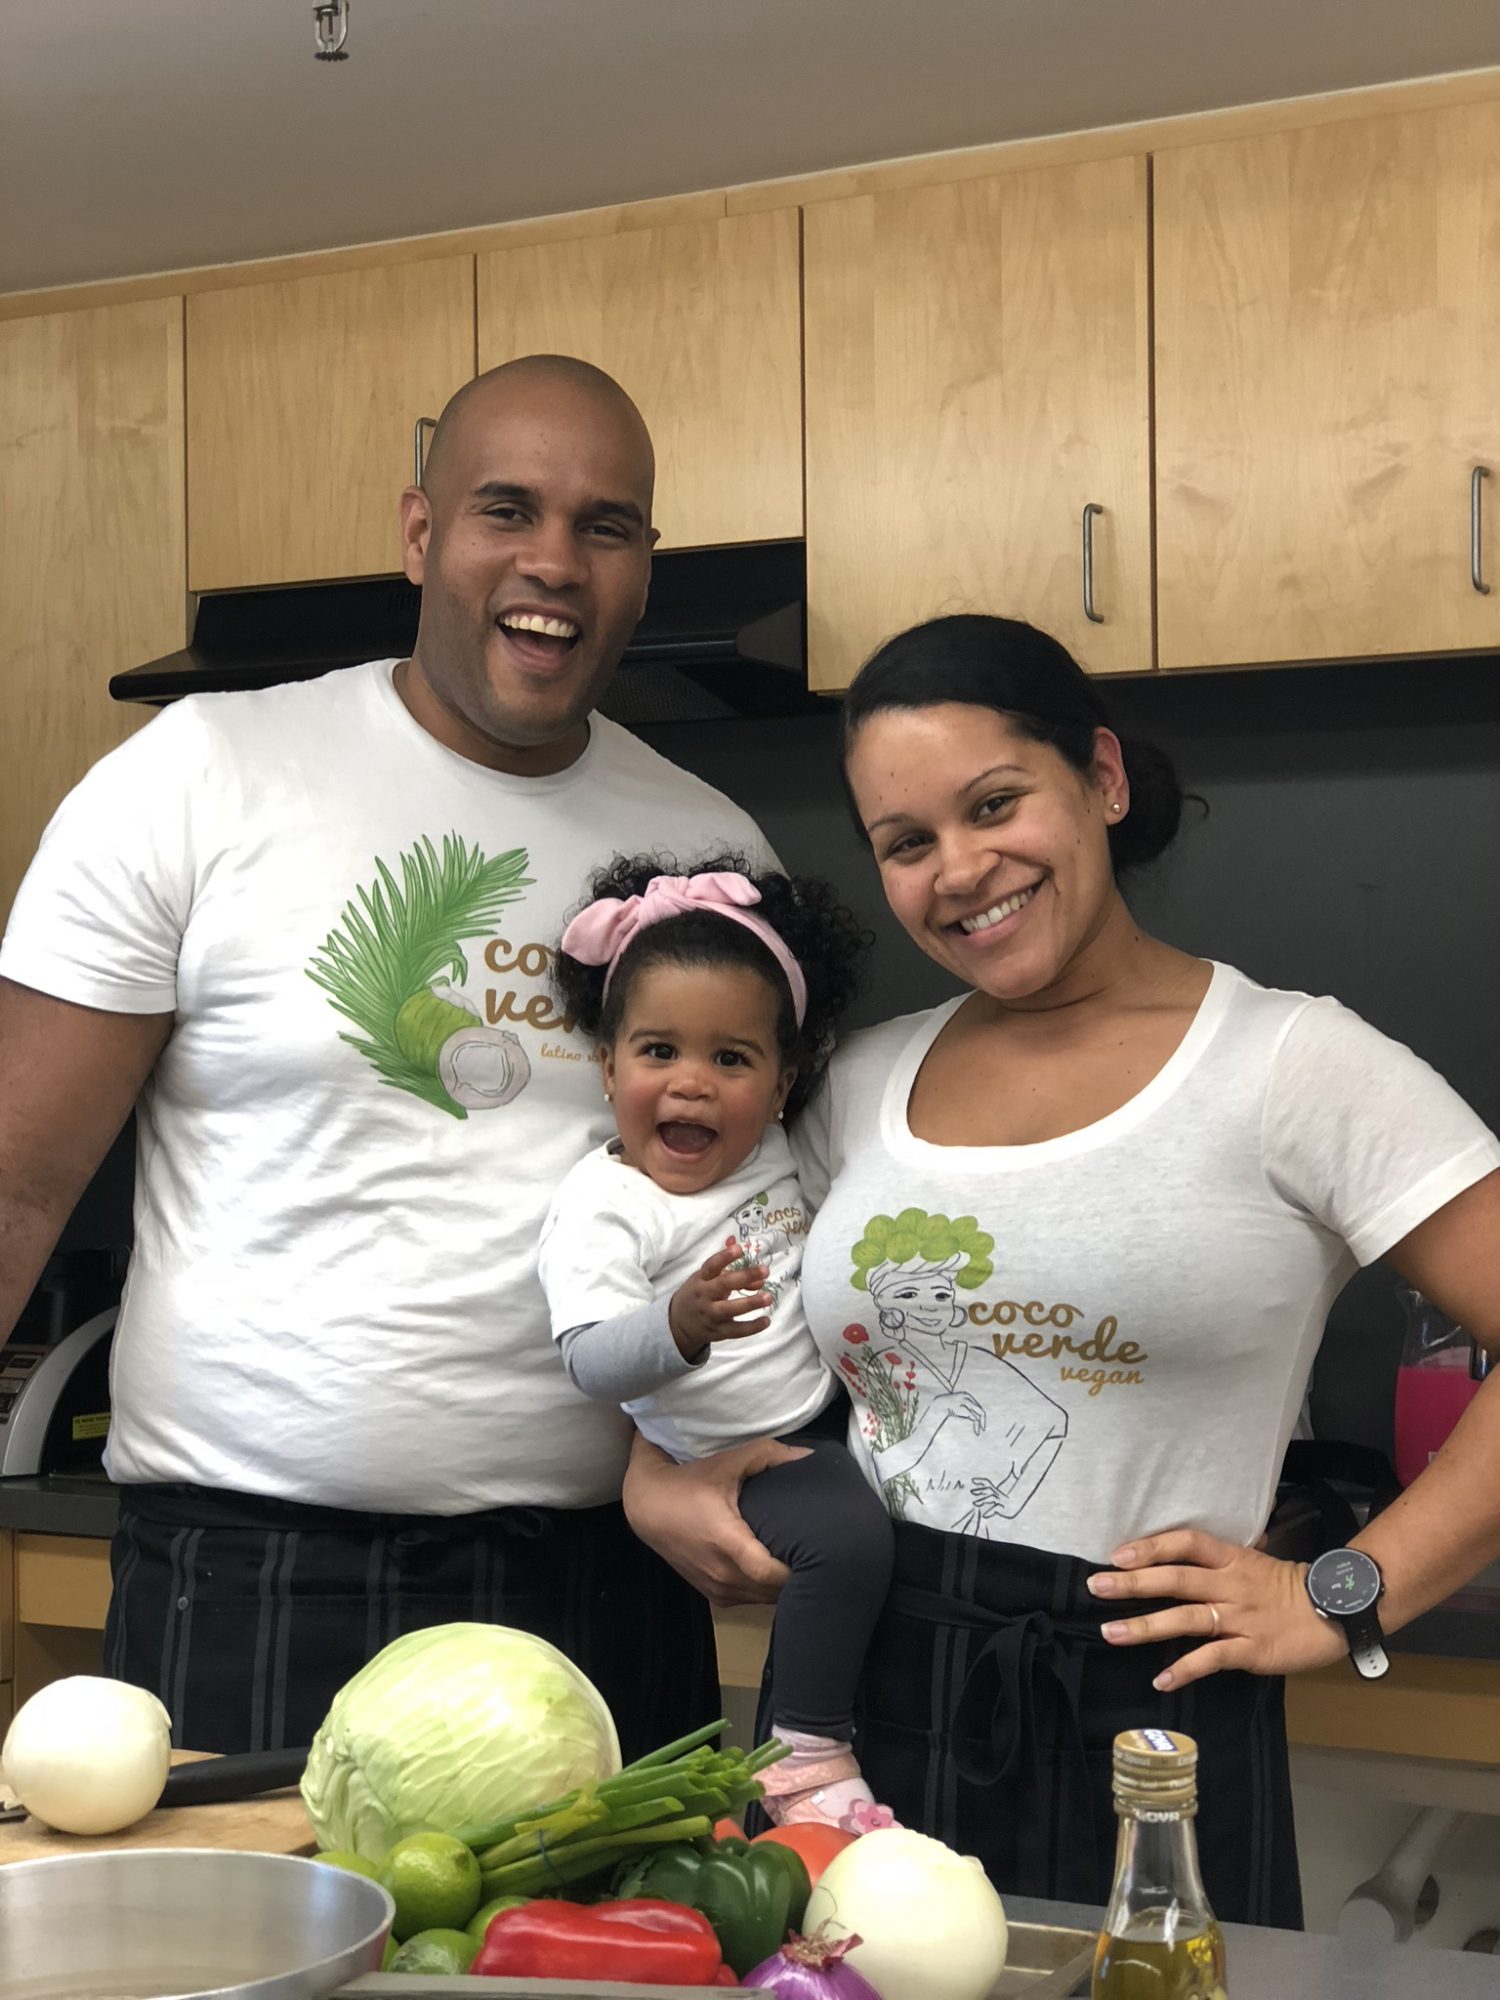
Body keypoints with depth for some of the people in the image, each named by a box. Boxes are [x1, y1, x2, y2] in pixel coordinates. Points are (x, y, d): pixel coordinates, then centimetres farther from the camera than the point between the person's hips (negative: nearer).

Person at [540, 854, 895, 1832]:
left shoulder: (773, 1151, 3)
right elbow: (593, 1361, -30)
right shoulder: (601, 1206, -18)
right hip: (728, 1456, -8)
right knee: (848, 1532, -28)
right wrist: (680, 1328, -47)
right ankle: (806, 1753, -11)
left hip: (826, 1411, 8)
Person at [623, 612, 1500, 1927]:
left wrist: (1346, 1597, -13)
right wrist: (656, 1474, 2)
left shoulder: (1292, 1064, -6)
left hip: (1137, 1717, -4)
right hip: (863, 1705, 5)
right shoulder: (863, 1084, 9)